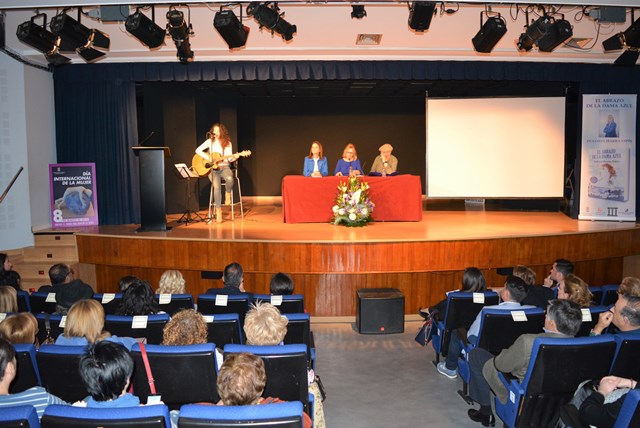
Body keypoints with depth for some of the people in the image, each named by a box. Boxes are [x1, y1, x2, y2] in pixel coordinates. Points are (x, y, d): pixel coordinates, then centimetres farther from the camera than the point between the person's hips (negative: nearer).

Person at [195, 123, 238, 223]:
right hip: (212, 168, 0)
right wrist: (206, 157, -12)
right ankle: (218, 210, -20)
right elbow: (198, 150, 1)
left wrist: (234, 157, -19)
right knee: (216, 186, -28)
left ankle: (228, 194, -4)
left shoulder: (227, 143, 7)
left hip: (224, 167, 1)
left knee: (229, 178, -36)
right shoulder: (210, 141, 6)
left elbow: (229, 158, 2)